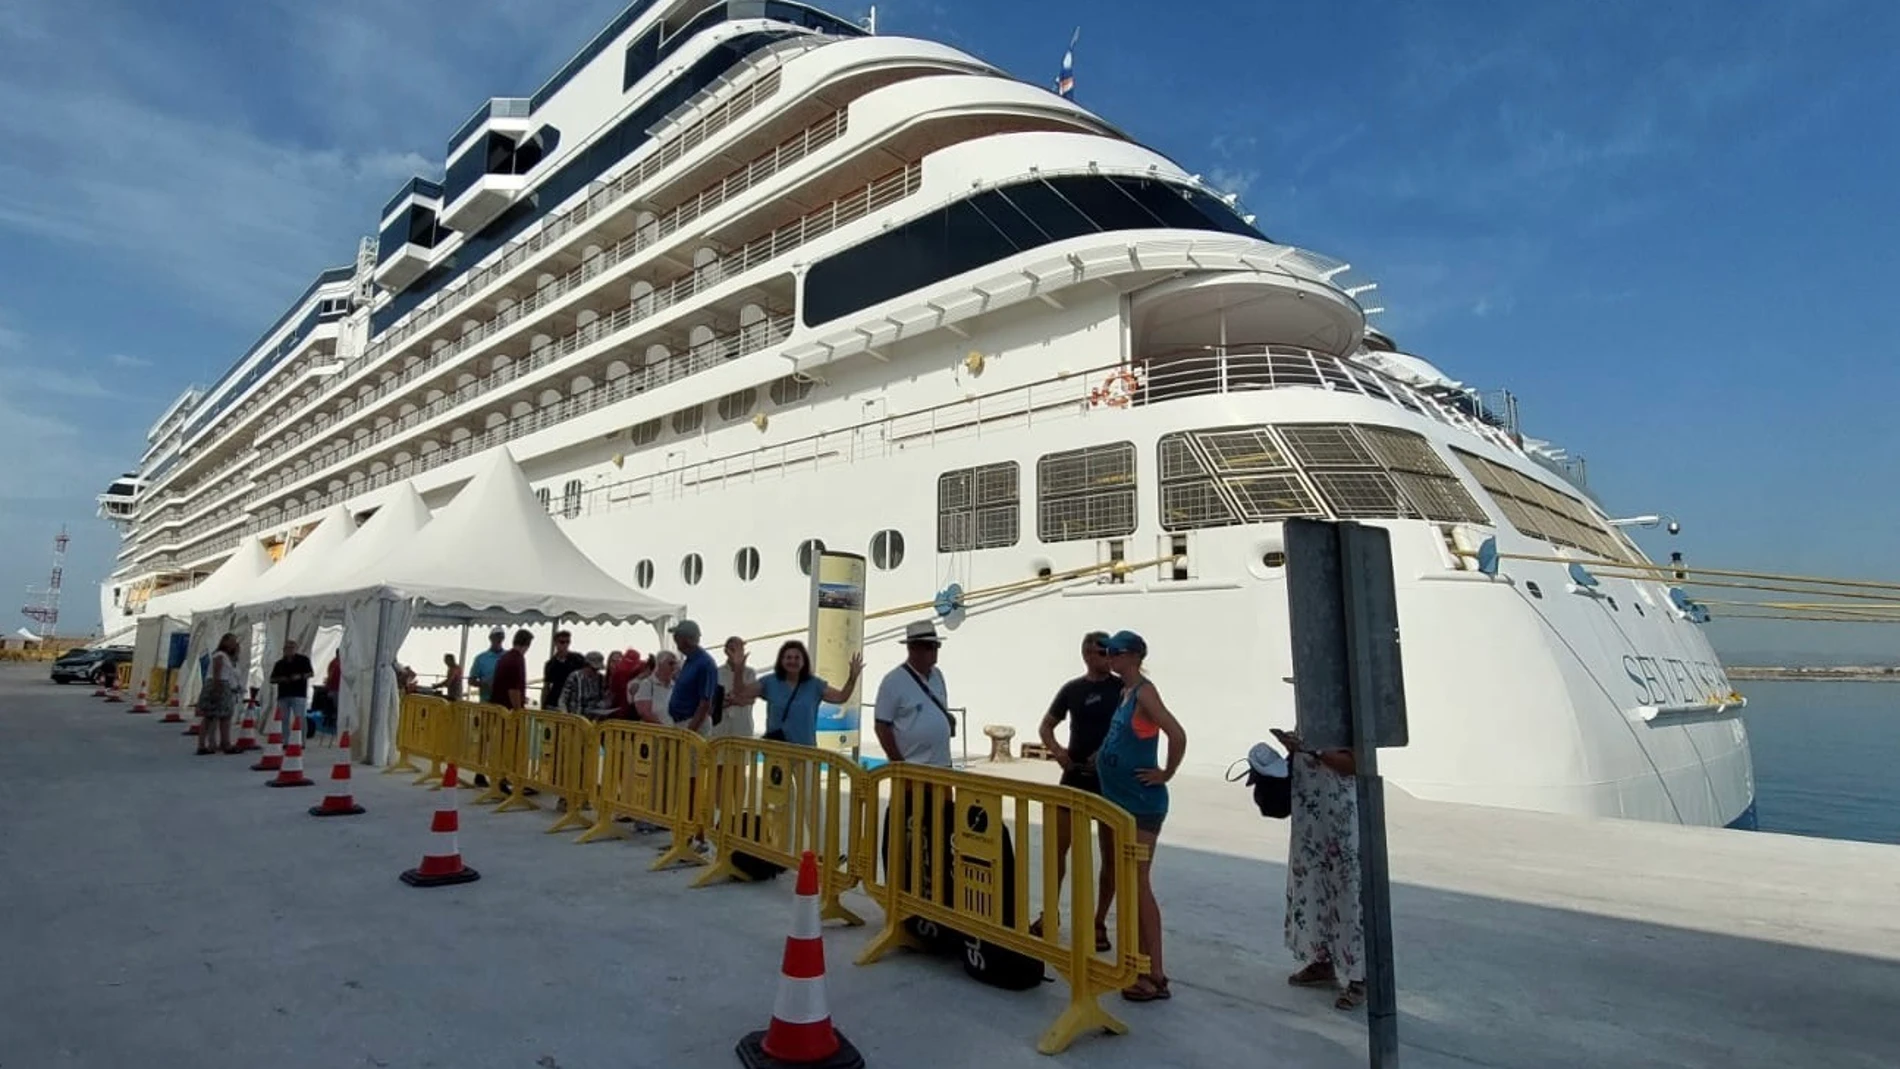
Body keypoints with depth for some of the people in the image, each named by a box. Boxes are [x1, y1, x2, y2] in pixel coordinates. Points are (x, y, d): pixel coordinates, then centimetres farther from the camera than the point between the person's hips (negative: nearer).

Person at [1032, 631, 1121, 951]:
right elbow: (1046, 726, 13)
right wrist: (1056, 750, -6)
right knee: (1057, 846, 5)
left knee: (1110, 855, 6)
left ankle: (1099, 924, 20)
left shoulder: (1123, 688, -3)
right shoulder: (1072, 689, 4)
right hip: (1075, 775, 2)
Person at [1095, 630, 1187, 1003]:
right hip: (1120, 800, 9)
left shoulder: (1144, 692, -17)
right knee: (1128, 885, 14)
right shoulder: (1125, 692, 9)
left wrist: (1166, 774, -18)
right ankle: (1141, 964, 25)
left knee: (1138, 886, -3)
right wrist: (1103, 755, 13)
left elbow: (1177, 734, -29)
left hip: (1141, 803, -9)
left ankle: (1156, 976, 6)